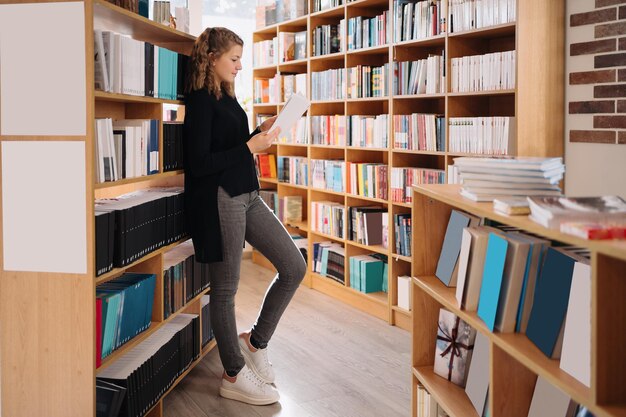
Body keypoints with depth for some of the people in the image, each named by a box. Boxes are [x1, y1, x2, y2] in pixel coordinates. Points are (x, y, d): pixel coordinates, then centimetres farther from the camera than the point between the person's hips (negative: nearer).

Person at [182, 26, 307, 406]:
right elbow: (198, 163, -18)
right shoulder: (200, 100, -11)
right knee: (226, 289, 3)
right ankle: (234, 376, 16)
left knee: (294, 266, 7)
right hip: (220, 200, -9)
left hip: (247, 196, 9)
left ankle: (256, 341, 23)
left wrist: (261, 133, 8)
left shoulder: (226, 97, 15)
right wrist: (249, 147, -15)